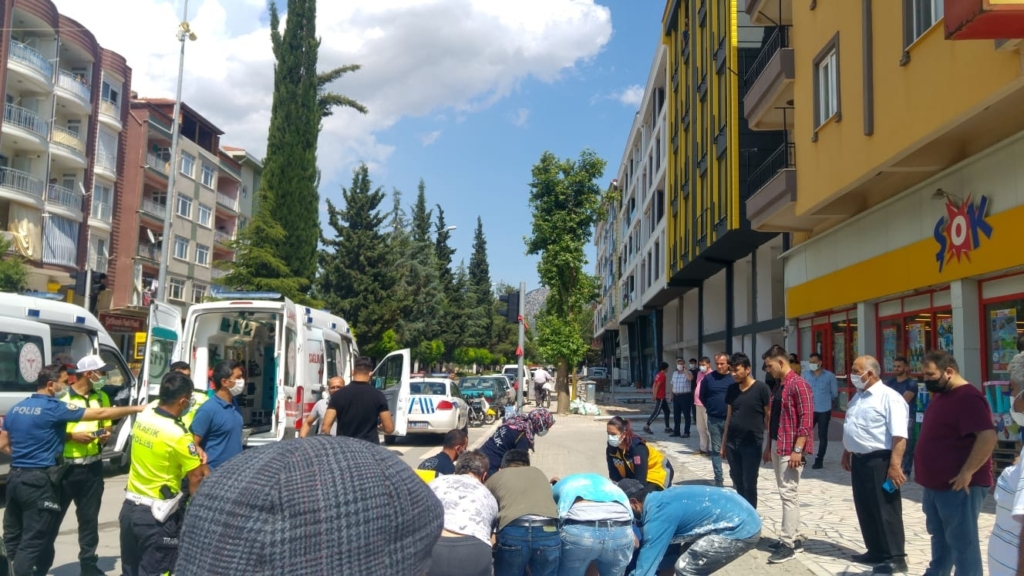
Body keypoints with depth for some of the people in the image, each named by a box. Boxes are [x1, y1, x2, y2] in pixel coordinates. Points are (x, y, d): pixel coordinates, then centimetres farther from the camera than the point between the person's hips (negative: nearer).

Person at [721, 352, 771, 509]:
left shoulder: (761, 388, -9)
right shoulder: (732, 389, 7)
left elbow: (769, 416, -7)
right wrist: (724, 443, 13)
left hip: (752, 444, -5)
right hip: (732, 443, 5)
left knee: (749, 484, -1)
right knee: (737, 483, 12)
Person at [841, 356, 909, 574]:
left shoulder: (889, 398, -15)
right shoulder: (858, 397, 14)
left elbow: (899, 436, -21)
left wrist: (895, 465, -27)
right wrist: (846, 454, 23)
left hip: (879, 461, -9)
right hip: (859, 460, 9)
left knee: (886, 511, -2)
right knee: (865, 510, 14)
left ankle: (896, 558, 7)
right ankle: (876, 551, 25)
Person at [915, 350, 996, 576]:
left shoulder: (968, 398, -19)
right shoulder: (941, 395, 12)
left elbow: (988, 437, -29)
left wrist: (967, 473, -26)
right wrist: (927, 474, 18)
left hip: (958, 487, -10)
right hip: (935, 484, 10)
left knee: (962, 541, -1)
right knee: (939, 536, 20)